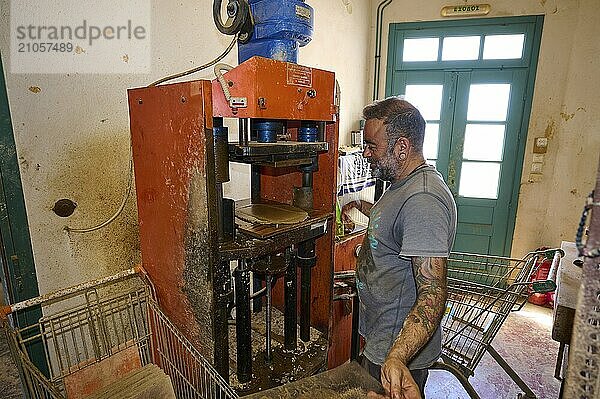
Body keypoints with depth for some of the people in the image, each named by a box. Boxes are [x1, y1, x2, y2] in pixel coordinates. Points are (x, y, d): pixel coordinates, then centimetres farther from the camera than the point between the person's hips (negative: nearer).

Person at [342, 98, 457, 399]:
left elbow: (432, 295, -34)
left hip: (400, 350, -10)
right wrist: (363, 207, 26)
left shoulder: (423, 199, -30)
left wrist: (396, 358, -44)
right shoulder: (404, 184, 4)